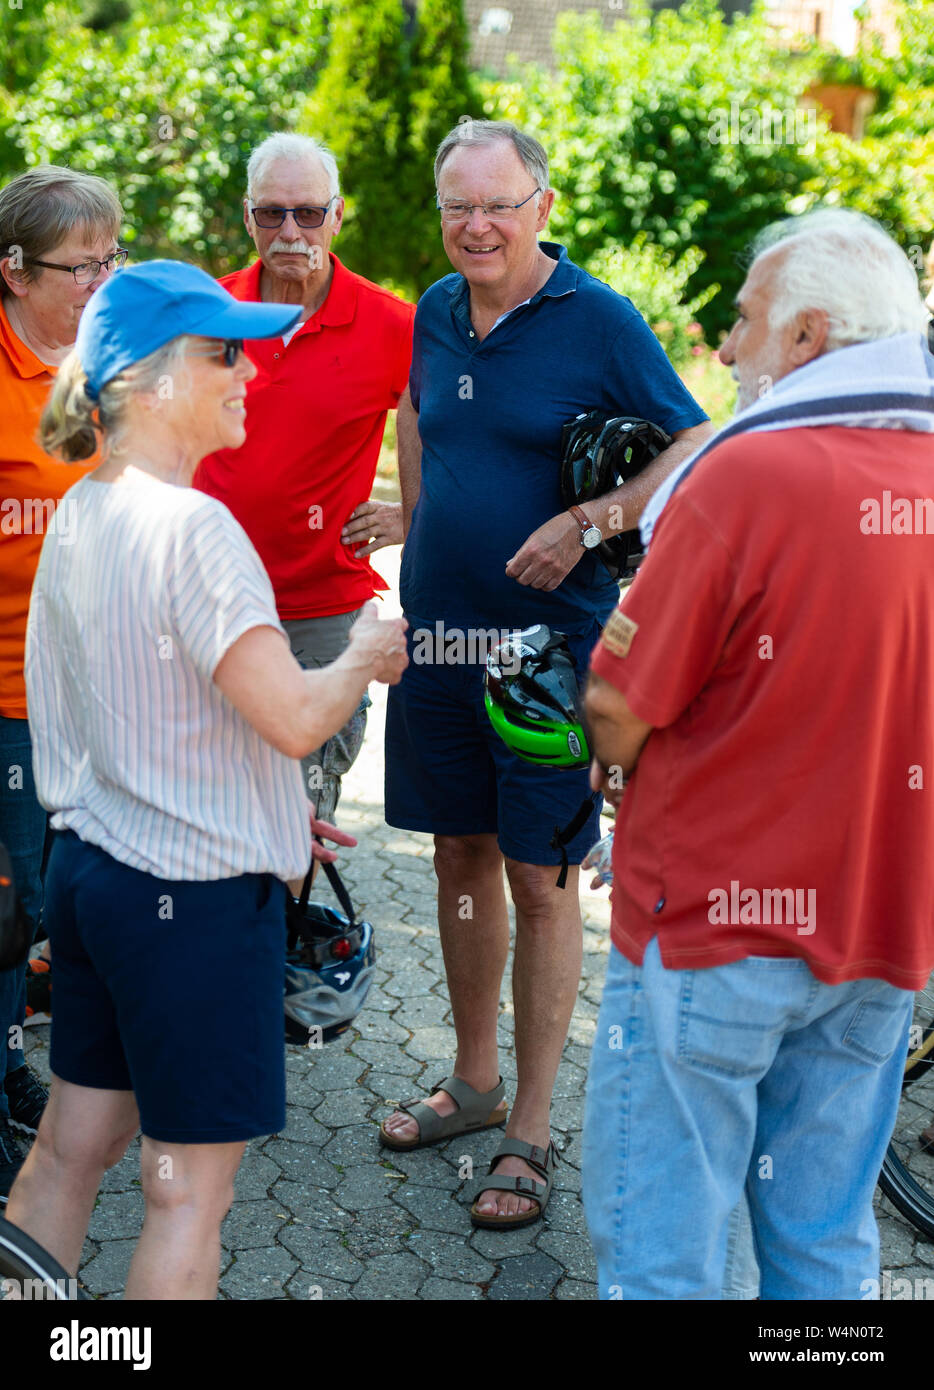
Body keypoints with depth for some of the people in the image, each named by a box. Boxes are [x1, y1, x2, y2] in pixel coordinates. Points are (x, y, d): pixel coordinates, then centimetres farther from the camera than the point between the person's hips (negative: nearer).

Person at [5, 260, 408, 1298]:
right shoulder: (190, 525, -21)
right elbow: (295, 720, -26)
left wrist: (261, 809, 18)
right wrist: (365, 658, -5)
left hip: (88, 861, 9)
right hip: (197, 890, -9)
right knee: (189, 1188, 7)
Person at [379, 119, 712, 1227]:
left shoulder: (599, 320, -8)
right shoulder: (434, 314, 8)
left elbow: (698, 449, -8)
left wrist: (587, 523, -20)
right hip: (437, 637, 5)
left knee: (539, 877, 1)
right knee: (460, 854, 14)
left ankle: (530, 1131, 14)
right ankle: (474, 1080, 33)